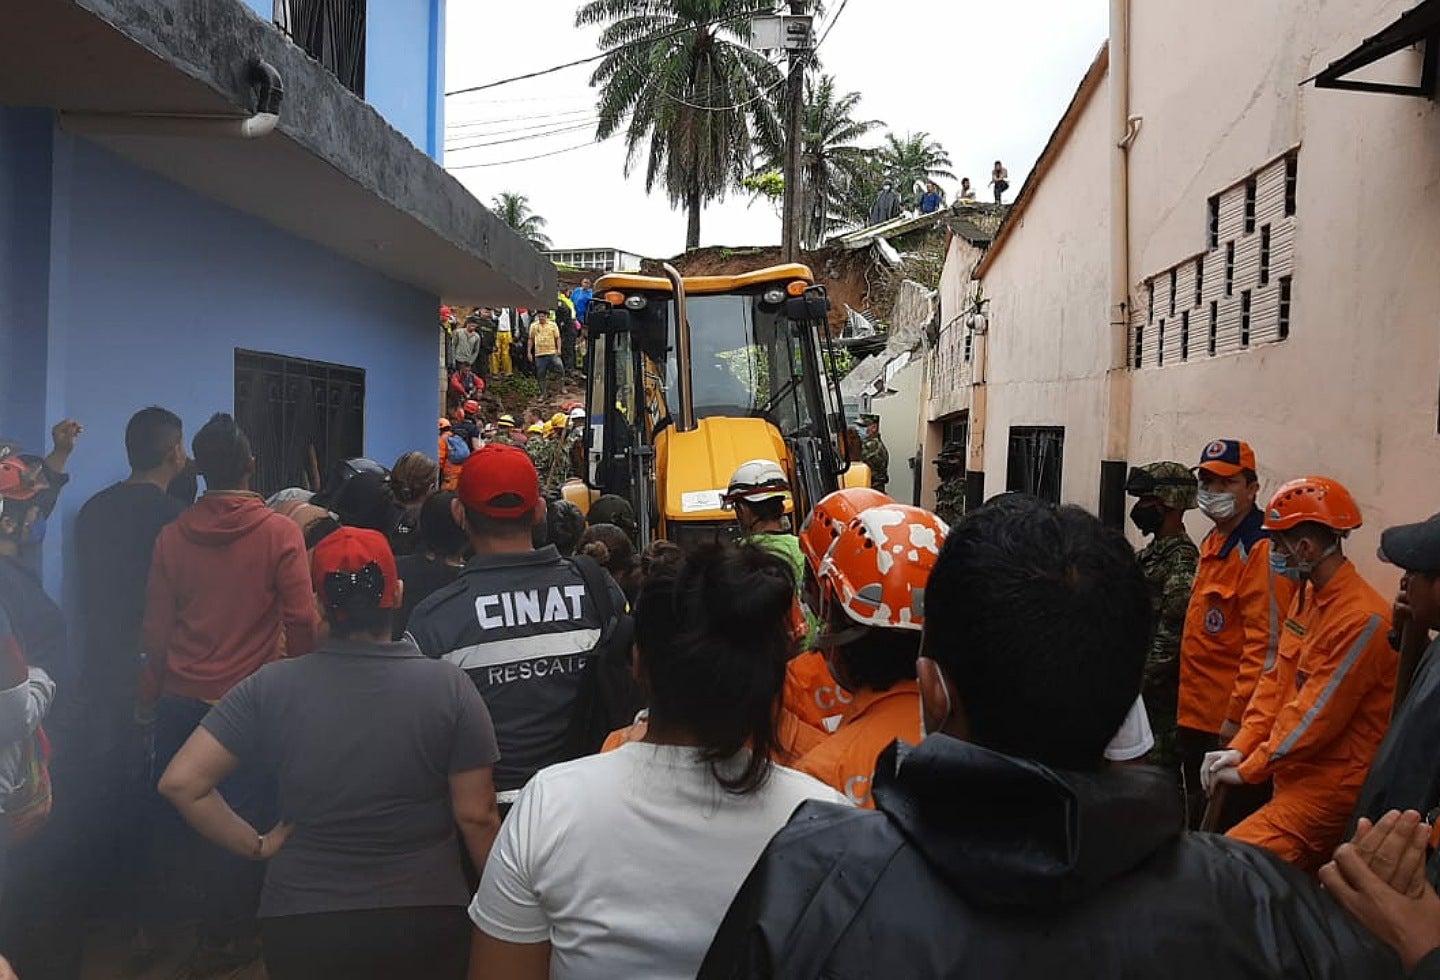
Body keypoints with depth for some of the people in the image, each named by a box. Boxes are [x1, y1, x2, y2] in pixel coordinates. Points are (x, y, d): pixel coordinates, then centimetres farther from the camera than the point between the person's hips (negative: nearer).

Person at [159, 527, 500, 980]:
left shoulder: (270, 686, -8)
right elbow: (476, 817, -10)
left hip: (301, 924, 1)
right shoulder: (449, 686, -12)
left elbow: (181, 783, -9)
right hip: (427, 922, -1)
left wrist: (256, 845, 1)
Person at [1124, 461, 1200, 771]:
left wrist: (1142, 681, -17)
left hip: (1158, 686, -9)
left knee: (1158, 760, -2)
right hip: (1133, 678, 9)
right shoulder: (1150, 553, 12)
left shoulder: (1182, 559, -16)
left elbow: (1171, 632, -20)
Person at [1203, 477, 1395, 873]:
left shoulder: (1361, 618, -19)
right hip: (1295, 777, 9)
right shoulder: (1308, 596, 10)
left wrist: (1248, 769, -12)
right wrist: (1240, 748, 1)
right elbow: (1276, 679, 11)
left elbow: (1318, 714, -19)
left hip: (1329, 790, -9)